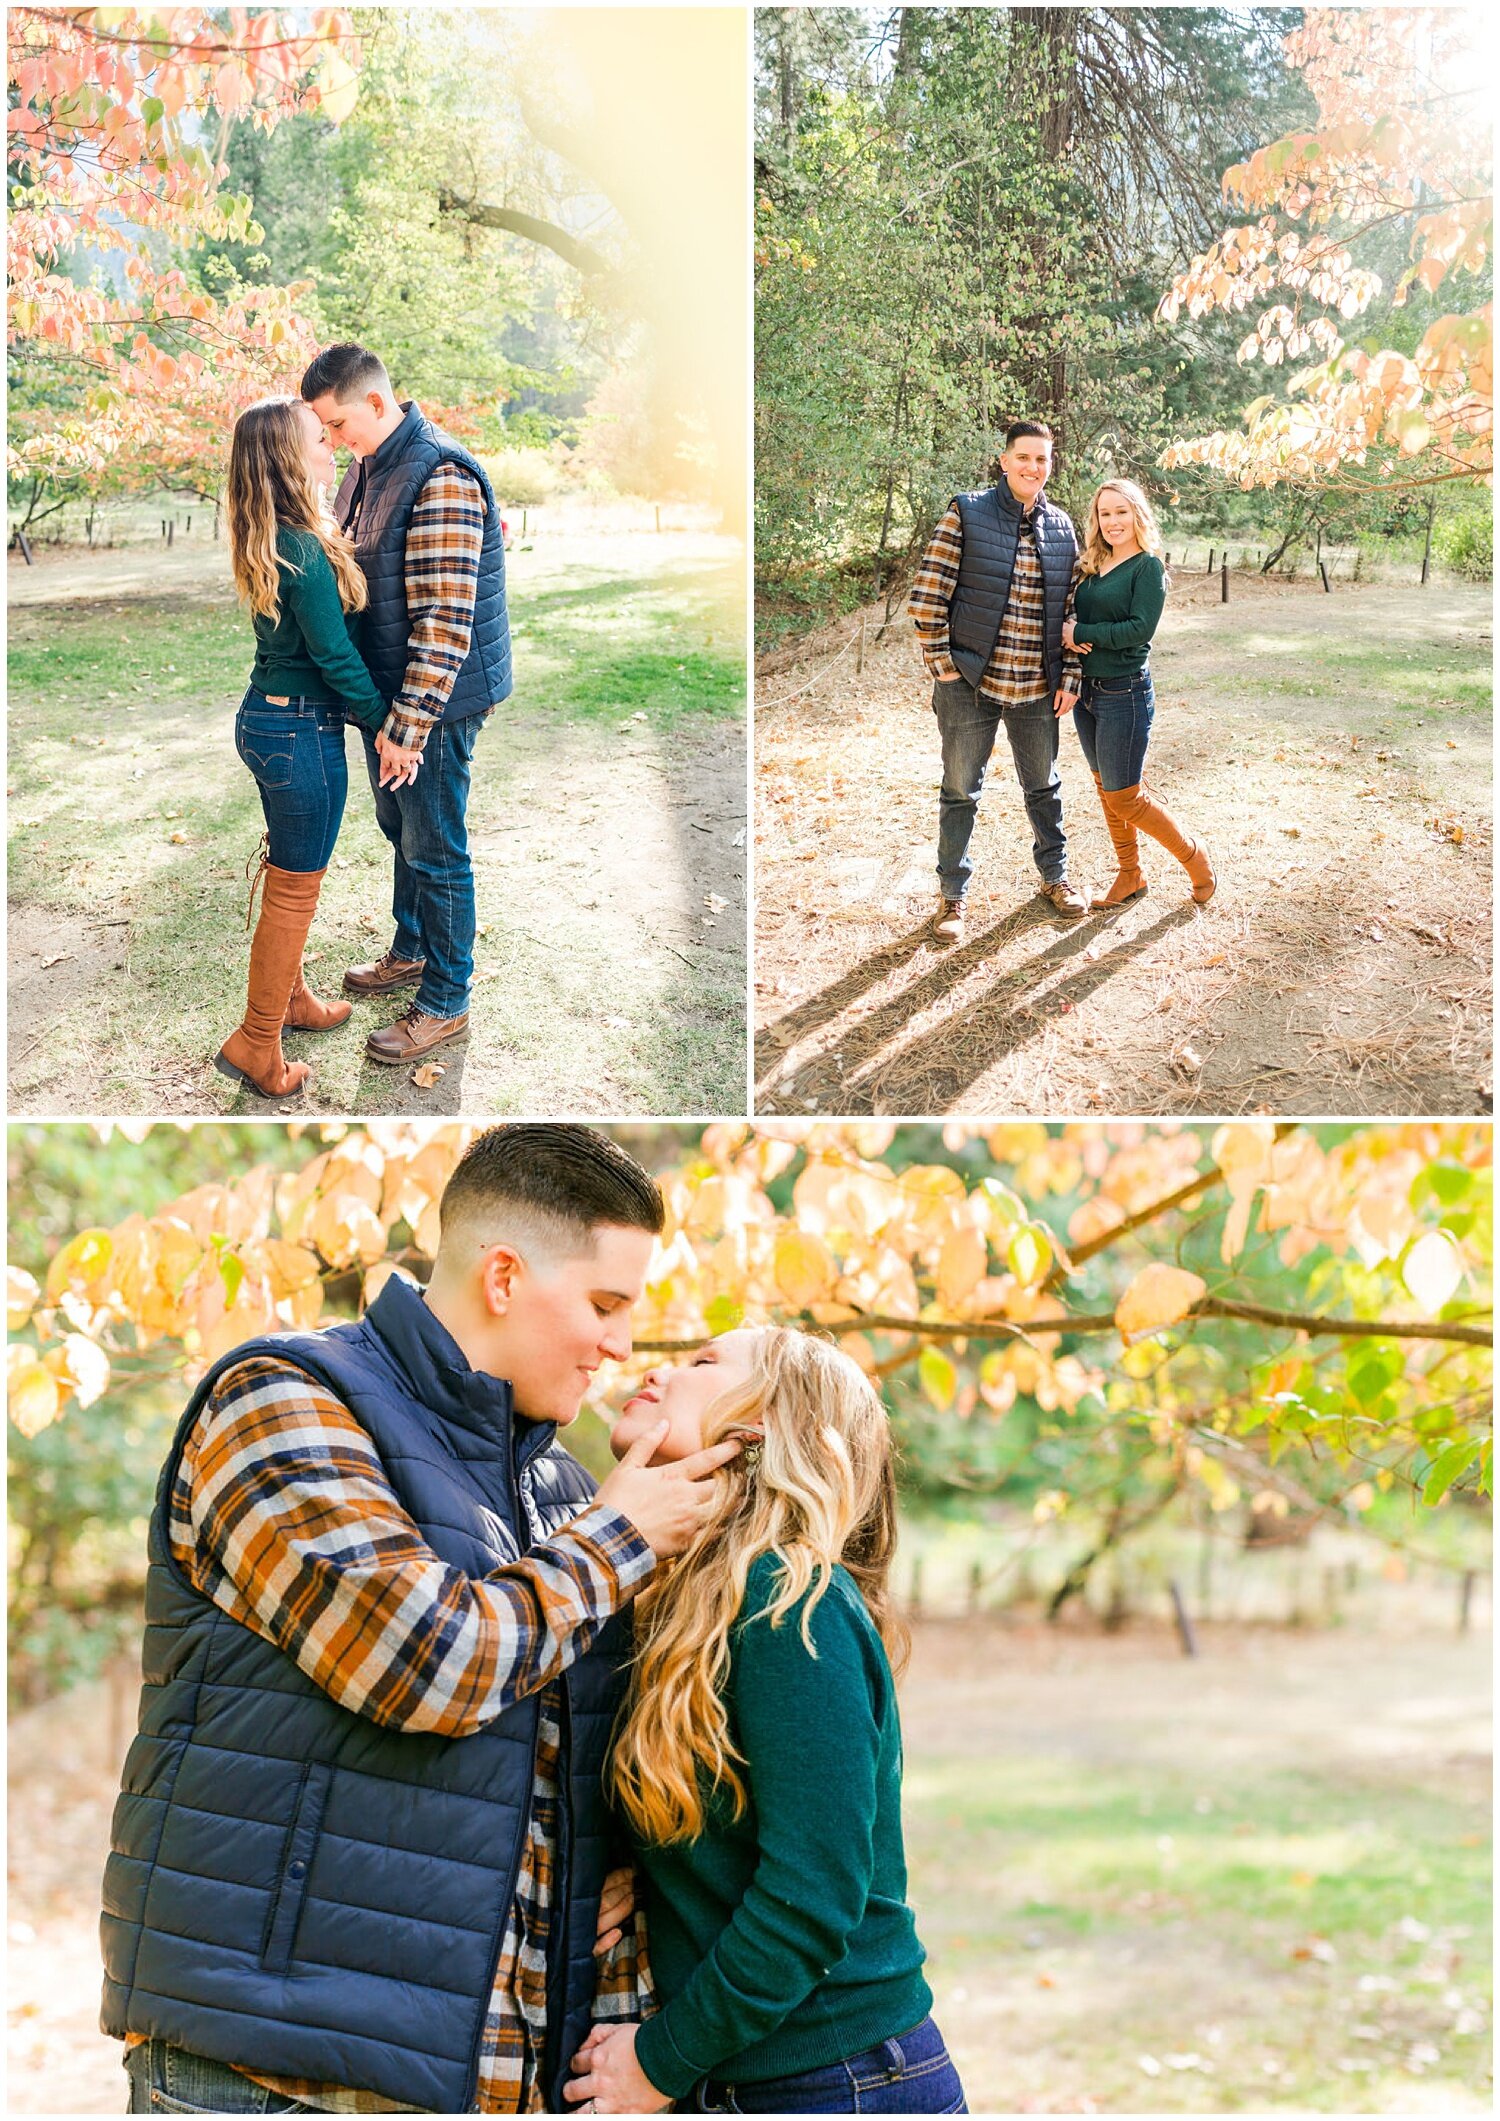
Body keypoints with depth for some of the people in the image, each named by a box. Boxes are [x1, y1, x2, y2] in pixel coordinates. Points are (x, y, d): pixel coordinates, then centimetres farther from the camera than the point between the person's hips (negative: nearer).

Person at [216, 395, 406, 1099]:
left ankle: (289, 996, 39)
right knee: (295, 888, 2)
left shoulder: (267, 542, 6)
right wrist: (385, 720, -6)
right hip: (302, 731, -9)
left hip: (267, 717, 9)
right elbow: (335, 656, -18)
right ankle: (256, 1044, 10)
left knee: (287, 875, 23)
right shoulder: (306, 550, -23)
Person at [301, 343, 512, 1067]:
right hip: (384, 689, 9)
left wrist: (408, 725, -25)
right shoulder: (370, 465, 5)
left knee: (435, 851, 3)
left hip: (435, 701, -9)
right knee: (400, 830, 24)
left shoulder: (439, 478, -25)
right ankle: (410, 952, 43)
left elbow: (444, 621, -27)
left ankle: (445, 1004, 15)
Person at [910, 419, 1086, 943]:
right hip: (971, 682, -4)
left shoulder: (1062, 528, 6)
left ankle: (1054, 875, 35)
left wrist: (1070, 678, 4)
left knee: (1044, 787, 17)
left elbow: (1072, 609, 10)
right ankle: (952, 895, 17)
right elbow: (927, 595, -9)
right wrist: (942, 664, -11)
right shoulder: (966, 514, -7)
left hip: (1038, 686, 4)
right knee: (960, 792, 6)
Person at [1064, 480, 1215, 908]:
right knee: (1105, 789, 14)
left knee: (1124, 797, -3)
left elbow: (1141, 628, -20)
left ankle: (1195, 858, 15)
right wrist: (1068, 636, -12)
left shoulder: (1148, 567, -10)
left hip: (1125, 693, -7)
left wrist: (1080, 632, -17)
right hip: (1087, 691, 7)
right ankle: (1129, 876, 28)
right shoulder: (1091, 566, 10)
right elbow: (1072, 616, 12)